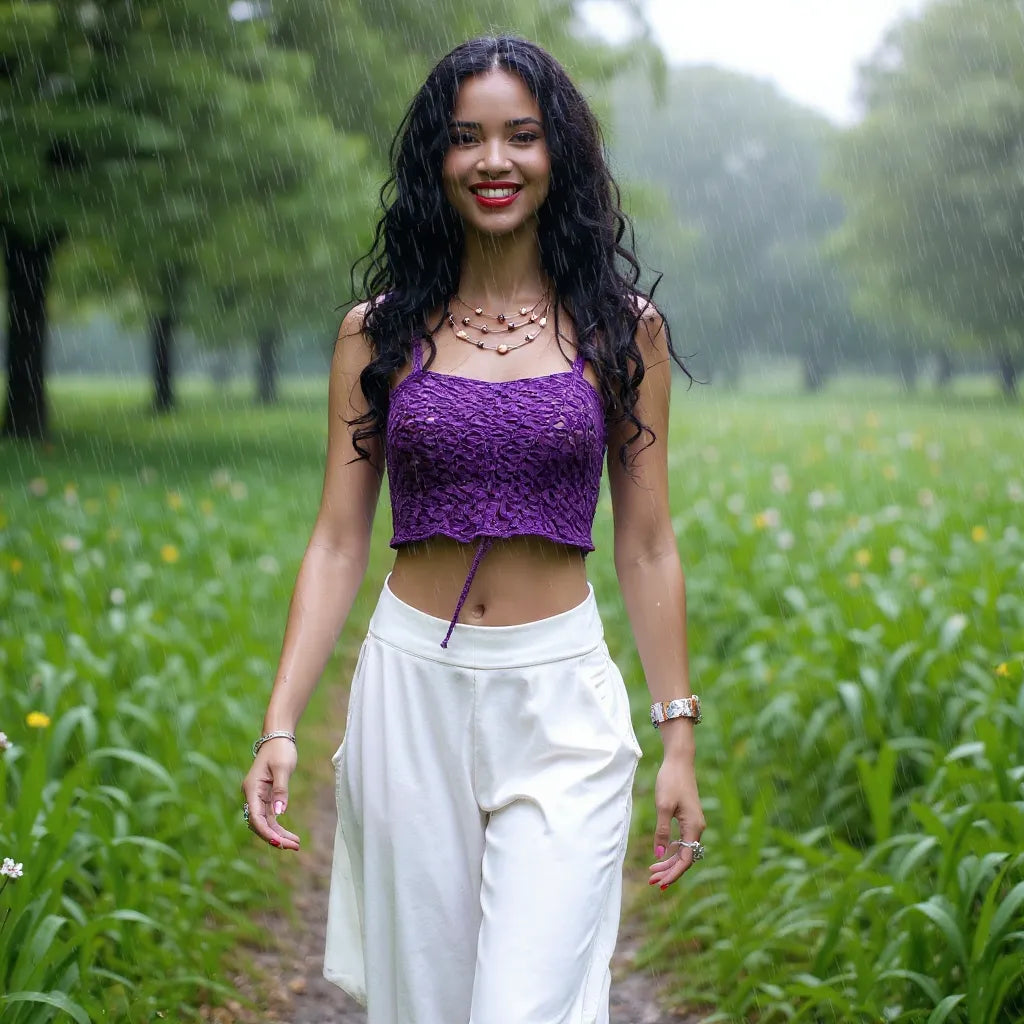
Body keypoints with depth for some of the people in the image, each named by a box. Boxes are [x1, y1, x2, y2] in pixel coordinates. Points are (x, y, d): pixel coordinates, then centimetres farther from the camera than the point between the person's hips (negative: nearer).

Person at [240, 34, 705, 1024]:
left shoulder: (621, 329, 1)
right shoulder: (378, 331, 3)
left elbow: (646, 546, 4)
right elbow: (337, 542, 2)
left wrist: (679, 733, 2)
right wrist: (278, 725, -7)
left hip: (560, 697, -1)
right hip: (411, 686, 2)